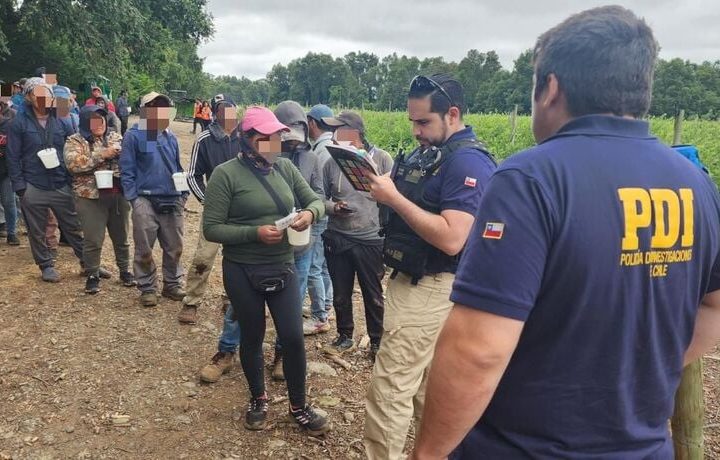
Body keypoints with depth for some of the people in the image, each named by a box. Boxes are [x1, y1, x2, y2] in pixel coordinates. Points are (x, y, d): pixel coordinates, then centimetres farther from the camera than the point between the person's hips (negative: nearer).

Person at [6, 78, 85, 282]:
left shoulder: (60, 120, 6)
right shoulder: (20, 122, -2)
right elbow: (13, 156, -2)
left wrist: (73, 179, 2)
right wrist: (19, 185, -8)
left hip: (62, 186, 2)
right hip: (33, 188, -2)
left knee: (73, 227, 9)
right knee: (37, 232, 9)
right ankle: (46, 265, 24)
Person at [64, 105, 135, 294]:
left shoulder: (116, 138, 12)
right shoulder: (75, 141, 0)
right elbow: (72, 163, -17)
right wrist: (101, 155, -20)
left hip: (118, 194, 4)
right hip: (91, 196, -3)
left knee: (121, 236, 14)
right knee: (93, 240, 1)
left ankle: (125, 271, 30)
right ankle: (92, 276, 16)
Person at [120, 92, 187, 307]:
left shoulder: (170, 137, 12)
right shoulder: (133, 136, -4)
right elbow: (126, 170, -5)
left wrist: (183, 194, 9)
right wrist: (133, 198, -12)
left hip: (172, 201, 5)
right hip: (146, 201, -4)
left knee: (174, 247, 10)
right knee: (145, 250, 3)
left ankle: (172, 284, 25)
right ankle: (147, 289, 17)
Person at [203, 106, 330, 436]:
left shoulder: (285, 167, 2)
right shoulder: (226, 174, -11)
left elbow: (315, 200, 9)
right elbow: (211, 229, -12)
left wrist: (309, 213, -14)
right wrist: (255, 233, -22)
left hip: (282, 268, 3)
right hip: (242, 271, -3)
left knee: (293, 337, 2)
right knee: (252, 338, 13)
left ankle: (298, 406, 24)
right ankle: (258, 400, 38)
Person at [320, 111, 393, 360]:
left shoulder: (381, 158, -7)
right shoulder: (332, 161, 0)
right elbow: (322, 198, 10)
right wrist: (333, 207, -12)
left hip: (371, 240, -3)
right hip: (337, 239, 3)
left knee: (373, 295, 12)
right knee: (341, 294, 17)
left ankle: (376, 342, 30)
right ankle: (345, 336, 38)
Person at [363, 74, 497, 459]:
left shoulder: (468, 161, -18)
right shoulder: (429, 152, 12)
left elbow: (451, 239, -27)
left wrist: (394, 198, -23)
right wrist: (381, 187, -1)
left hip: (430, 289, -10)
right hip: (414, 281, 10)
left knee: (388, 390, -3)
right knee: (425, 385, 20)